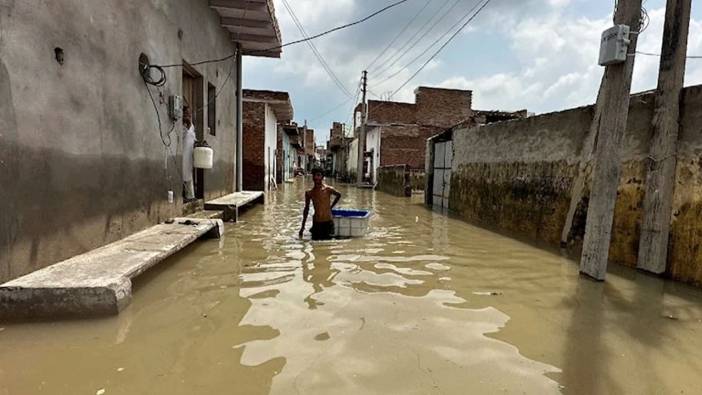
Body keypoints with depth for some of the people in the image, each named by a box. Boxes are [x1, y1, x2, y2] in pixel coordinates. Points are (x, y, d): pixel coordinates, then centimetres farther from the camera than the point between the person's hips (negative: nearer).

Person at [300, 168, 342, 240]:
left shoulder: (328, 189, -8)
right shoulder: (309, 193, 1)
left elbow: (338, 195, 13)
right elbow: (306, 209, 9)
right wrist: (303, 226, 9)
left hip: (328, 221, -2)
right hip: (316, 222, 2)